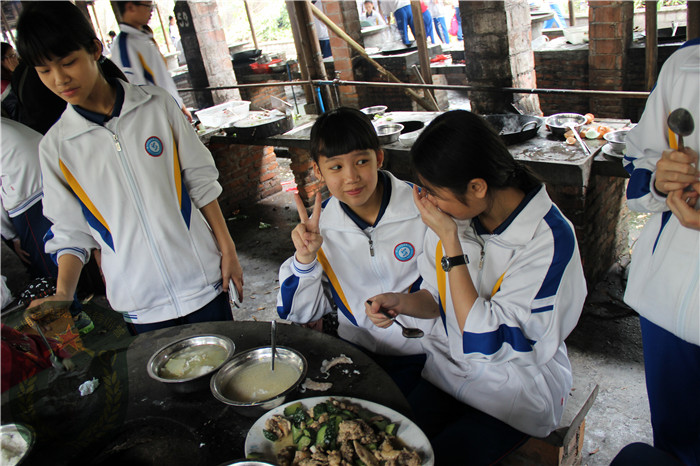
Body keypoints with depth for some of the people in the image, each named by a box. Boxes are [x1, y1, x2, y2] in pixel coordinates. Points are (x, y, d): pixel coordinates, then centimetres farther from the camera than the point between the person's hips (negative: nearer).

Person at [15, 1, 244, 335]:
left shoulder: (156, 104, -3)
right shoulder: (55, 147, -2)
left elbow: (200, 181, 1)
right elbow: (71, 231, 3)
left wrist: (227, 248, 1)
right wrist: (62, 295, -10)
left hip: (202, 281, 0)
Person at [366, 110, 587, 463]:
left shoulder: (549, 239, -25)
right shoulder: (454, 213, -8)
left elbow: (486, 343, -28)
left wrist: (450, 241, -28)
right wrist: (403, 303, -15)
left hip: (517, 390, -4)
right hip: (449, 367, 5)